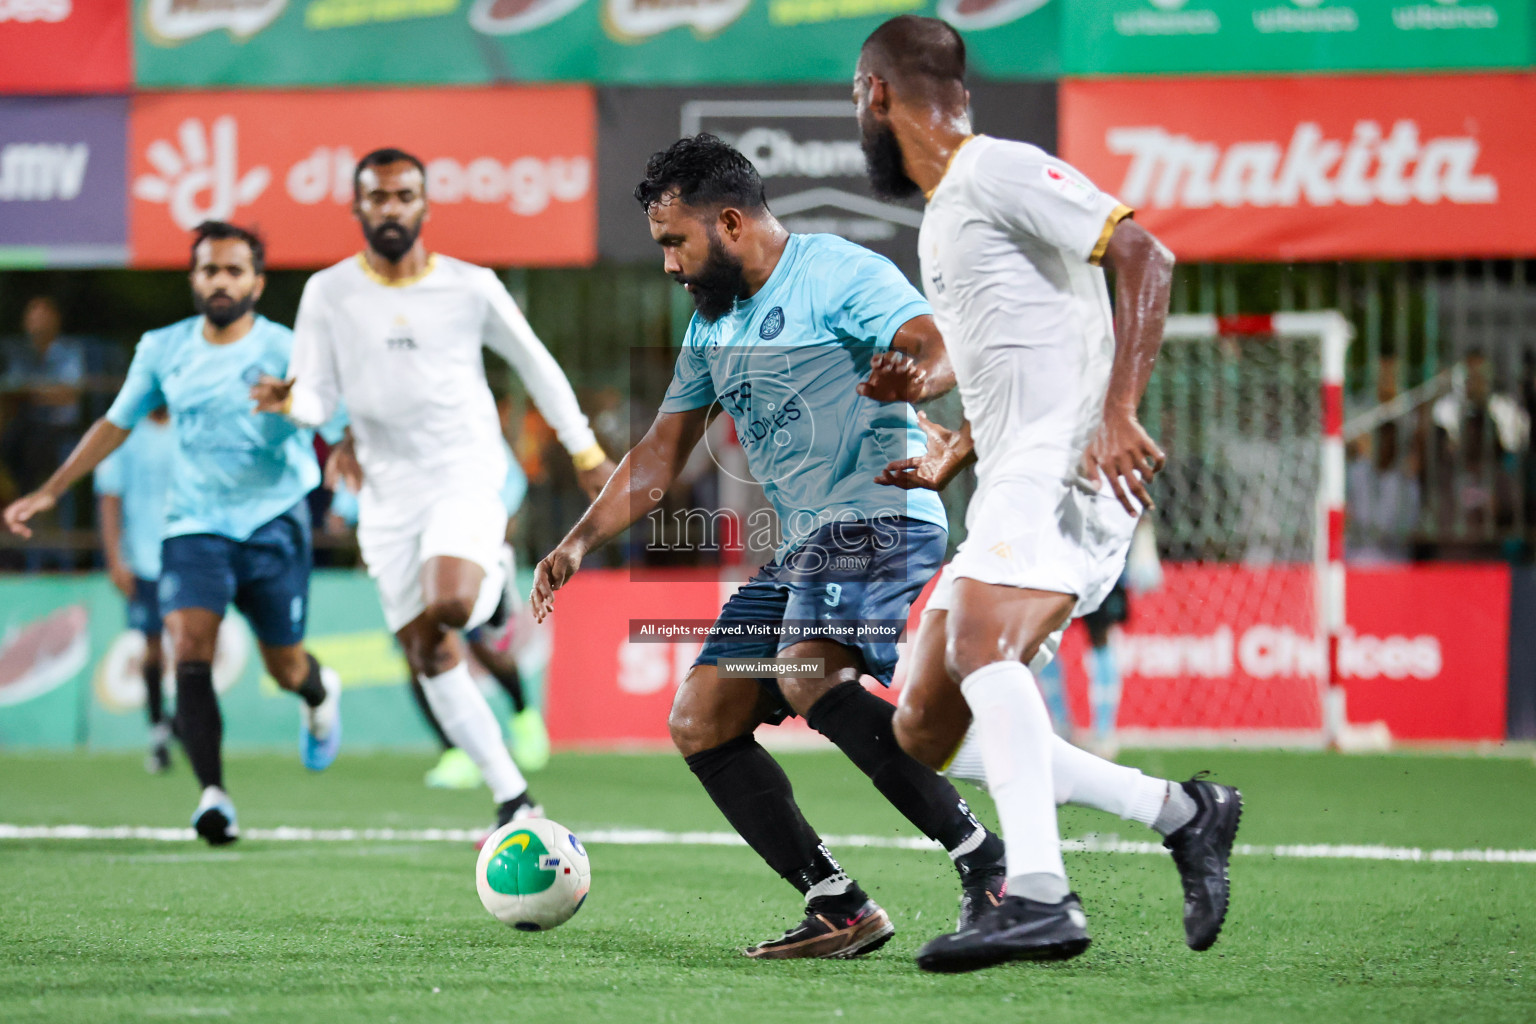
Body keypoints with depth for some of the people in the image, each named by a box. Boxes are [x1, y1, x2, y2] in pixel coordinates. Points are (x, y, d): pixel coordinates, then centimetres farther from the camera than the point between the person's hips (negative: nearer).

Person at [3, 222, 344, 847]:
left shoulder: (288, 353, -7)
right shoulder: (162, 351, 4)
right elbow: (116, 424, 16)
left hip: (273, 527, -2)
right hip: (193, 528, 2)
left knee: (286, 668, 9)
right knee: (190, 650, -20)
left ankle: (319, 692, 48)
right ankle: (213, 794, -26)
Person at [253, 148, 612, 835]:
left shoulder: (470, 288, -2)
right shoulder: (328, 293, 1)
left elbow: (536, 367, 10)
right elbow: (319, 398, 0)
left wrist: (585, 453, 15)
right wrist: (288, 402, -24)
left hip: (465, 477, -3)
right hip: (388, 495, 3)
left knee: (448, 605, -34)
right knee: (429, 659, 3)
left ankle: (491, 577, 0)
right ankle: (514, 798, 11)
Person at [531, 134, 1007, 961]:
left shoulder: (837, 276, -8)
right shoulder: (712, 322, 19)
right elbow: (659, 456, 24)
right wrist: (580, 543, 12)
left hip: (879, 518, -10)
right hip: (801, 549, 10)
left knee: (806, 674, -33)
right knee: (700, 722, 2)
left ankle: (984, 862, -30)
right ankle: (840, 911, -3)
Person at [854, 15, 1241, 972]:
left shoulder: (999, 172, -6)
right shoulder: (941, 216, 24)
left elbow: (1146, 256, -17)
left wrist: (1118, 413, -25)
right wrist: (944, 464, 25)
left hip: (1070, 463, -10)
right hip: (1011, 486, 10)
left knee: (980, 648, -32)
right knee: (927, 733, 4)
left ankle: (1040, 899, -40)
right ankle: (1179, 811, 6)